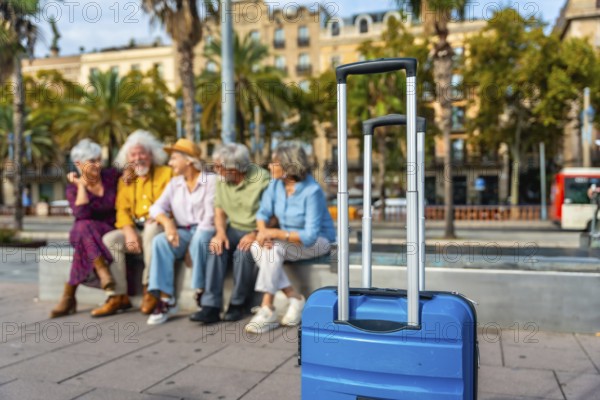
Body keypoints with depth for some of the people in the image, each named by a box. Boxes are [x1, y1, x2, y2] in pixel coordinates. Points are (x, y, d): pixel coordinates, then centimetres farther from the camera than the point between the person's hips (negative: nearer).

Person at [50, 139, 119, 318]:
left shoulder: (112, 176, 0)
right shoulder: (73, 187, -3)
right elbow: (82, 214, -21)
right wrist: (81, 186, -17)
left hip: (111, 230, 0)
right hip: (84, 234, 0)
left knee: (84, 249, -32)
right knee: (83, 227, -37)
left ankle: (69, 297, -28)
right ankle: (103, 272, -43)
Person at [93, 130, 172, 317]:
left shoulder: (166, 173, 4)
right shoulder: (125, 179, 16)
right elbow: (122, 209, 7)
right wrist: (129, 232, -11)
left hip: (159, 227, -4)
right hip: (135, 229, 4)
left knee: (151, 230, -36)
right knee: (109, 239, -20)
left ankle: (150, 288, -23)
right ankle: (118, 295, -16)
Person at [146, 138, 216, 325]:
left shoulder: (211, 180, 1)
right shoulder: (174, 183, 17)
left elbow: (211, 214, -10)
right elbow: (157, 207, 7)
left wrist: (195, 237, -21)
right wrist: (167, 222, -15)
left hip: (204, 230, -4)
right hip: (182, 232, 4)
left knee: (198, 241, -37)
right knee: (159, 241, -26)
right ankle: (166, 298, -29)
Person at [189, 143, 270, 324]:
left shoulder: (262, 179, -16)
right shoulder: (221, 180, 4)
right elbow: (219, 211, 8)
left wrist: (256, 235, -27)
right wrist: (221, 232, -10)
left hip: (258, 231, -5)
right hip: (234, 229, 5)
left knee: (243, 251, -32)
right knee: (217, 247, -23)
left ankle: (237, 304, -11)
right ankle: (211, 306, -22)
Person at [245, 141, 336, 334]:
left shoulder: (312, 191, -25)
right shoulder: (276, 184, -6)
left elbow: (310, 236, -28)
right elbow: (263, 212, -1)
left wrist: (275, 233, -31)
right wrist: (262, 230, -23)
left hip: (317, 241, -6)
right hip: (289, 238, 7)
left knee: (273, 249, -30)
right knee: (257, 247, -21)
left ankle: (267, 310, -21)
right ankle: (293, 297, -13)